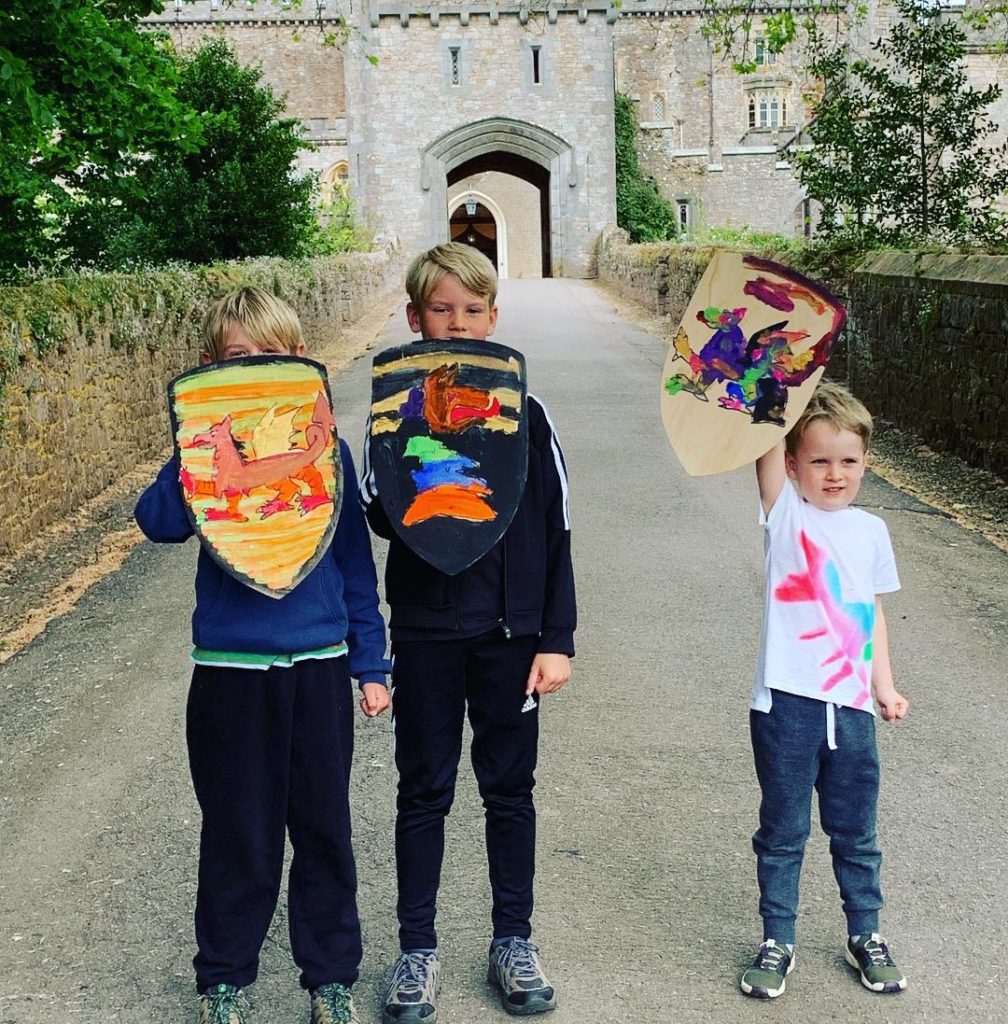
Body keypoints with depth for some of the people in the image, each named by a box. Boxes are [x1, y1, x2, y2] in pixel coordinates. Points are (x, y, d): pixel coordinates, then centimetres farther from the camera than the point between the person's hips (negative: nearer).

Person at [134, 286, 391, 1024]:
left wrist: (370, 663, 6)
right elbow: (160, 522, -18)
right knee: (238, 832, 10)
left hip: (319, 663, 1)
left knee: (324, 826, 12)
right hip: (231, 666, -1)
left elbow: (354, 556, 6)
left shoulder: (324, 444, 1)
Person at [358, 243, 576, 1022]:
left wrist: (557, 638, -3)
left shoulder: (525, 414, -1)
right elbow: (379, 519, -3)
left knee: (509, 788, 11)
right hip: (425, 633, 0)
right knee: (425, 791, 10)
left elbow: (555, 530, 0)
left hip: (509, 630, 0)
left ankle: (514, 940, 27)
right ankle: (418, 949, 23)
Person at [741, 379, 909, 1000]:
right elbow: (770, 440, -20)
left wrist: (885, 687, 9)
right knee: (782, 832, 10)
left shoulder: (872, 531, 7)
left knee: (856, 833, 17)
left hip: (851, 707, 4)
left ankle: (866, 935, 35)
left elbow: (873, 612, 14)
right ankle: (778, 943, 25)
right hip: (787, 704, -3)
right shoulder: (785, 513, -5)